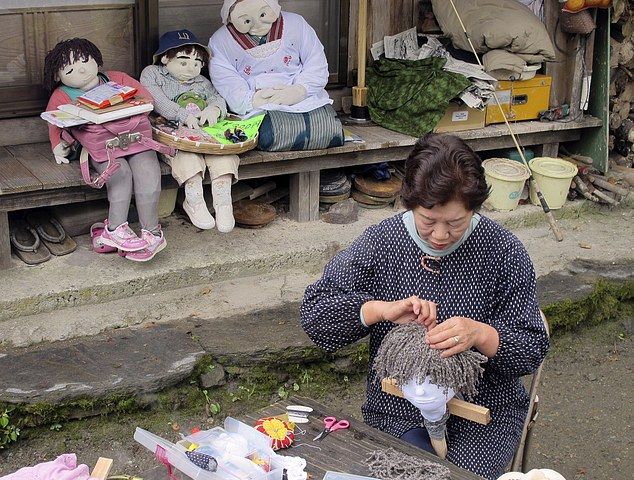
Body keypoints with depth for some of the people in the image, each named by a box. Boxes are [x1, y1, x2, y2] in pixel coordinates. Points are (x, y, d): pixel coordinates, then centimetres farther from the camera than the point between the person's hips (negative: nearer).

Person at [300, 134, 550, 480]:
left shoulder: (504, 251, -7)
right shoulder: (380, 243, -4)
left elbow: (532, 351, -5)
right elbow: (313, 312, -6)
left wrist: (480, 334, -26)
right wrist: (384, 309, -21)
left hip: (484, 412, 0)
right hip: (398, 410, 1)